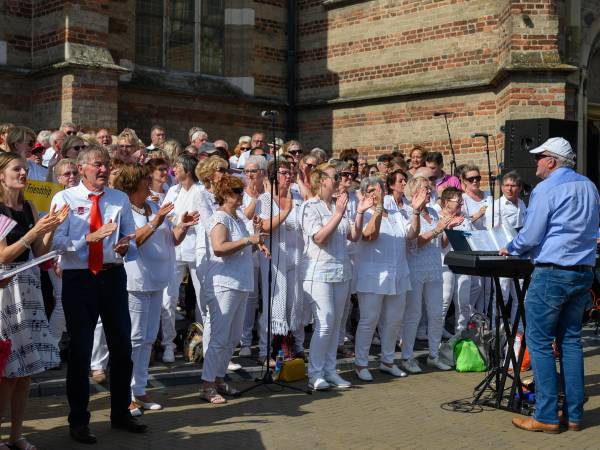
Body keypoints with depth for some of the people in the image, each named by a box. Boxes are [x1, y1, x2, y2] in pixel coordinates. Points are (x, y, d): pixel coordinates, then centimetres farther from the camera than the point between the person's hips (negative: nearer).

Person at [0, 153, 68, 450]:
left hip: (29, 288, 6)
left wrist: (51, 228, -4)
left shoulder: (30, 208, 11)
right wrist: (34, 232, -18)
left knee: (26, 367, 7)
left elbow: (39, 253, 10)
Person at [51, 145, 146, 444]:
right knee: (80, 350, 5)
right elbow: (56, 242, -14)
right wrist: (90, 238, -27)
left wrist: (125, 247, -18)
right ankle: (78, 421, 20)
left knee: (122, 346, 11)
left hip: (113, 277, 4)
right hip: (78, 280, -3)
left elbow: (132, 238, 5)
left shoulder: (120, 200, 7)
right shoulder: (64, 199, -3)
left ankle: (121, 413, 30)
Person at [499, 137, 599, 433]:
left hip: (552, 273, -7)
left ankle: (546, 417, 1)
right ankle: (573, 414, 15)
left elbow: (530, 237, -11)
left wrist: (509, 249, 9)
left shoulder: (546, 189, -11)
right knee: (571, 340, 12)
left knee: (539, 342, -1)